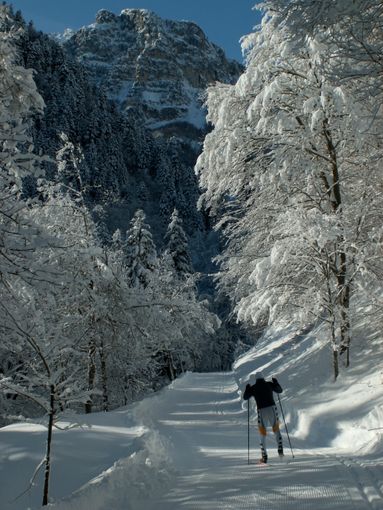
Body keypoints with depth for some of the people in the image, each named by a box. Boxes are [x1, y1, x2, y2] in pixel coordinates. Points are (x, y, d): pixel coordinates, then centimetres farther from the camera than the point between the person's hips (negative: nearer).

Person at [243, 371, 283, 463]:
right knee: (276, 430, 24)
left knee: (263, 435, 12)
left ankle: (264, 457, 9)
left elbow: (245, 397, 14)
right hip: (272, 409, 1)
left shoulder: (253, 388, 2)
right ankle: (280, 450, 10)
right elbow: (280, 390, 18)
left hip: (261, 411, -1)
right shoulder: (269, 384, 4)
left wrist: (247, 388, 29)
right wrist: (275, 382, 32)